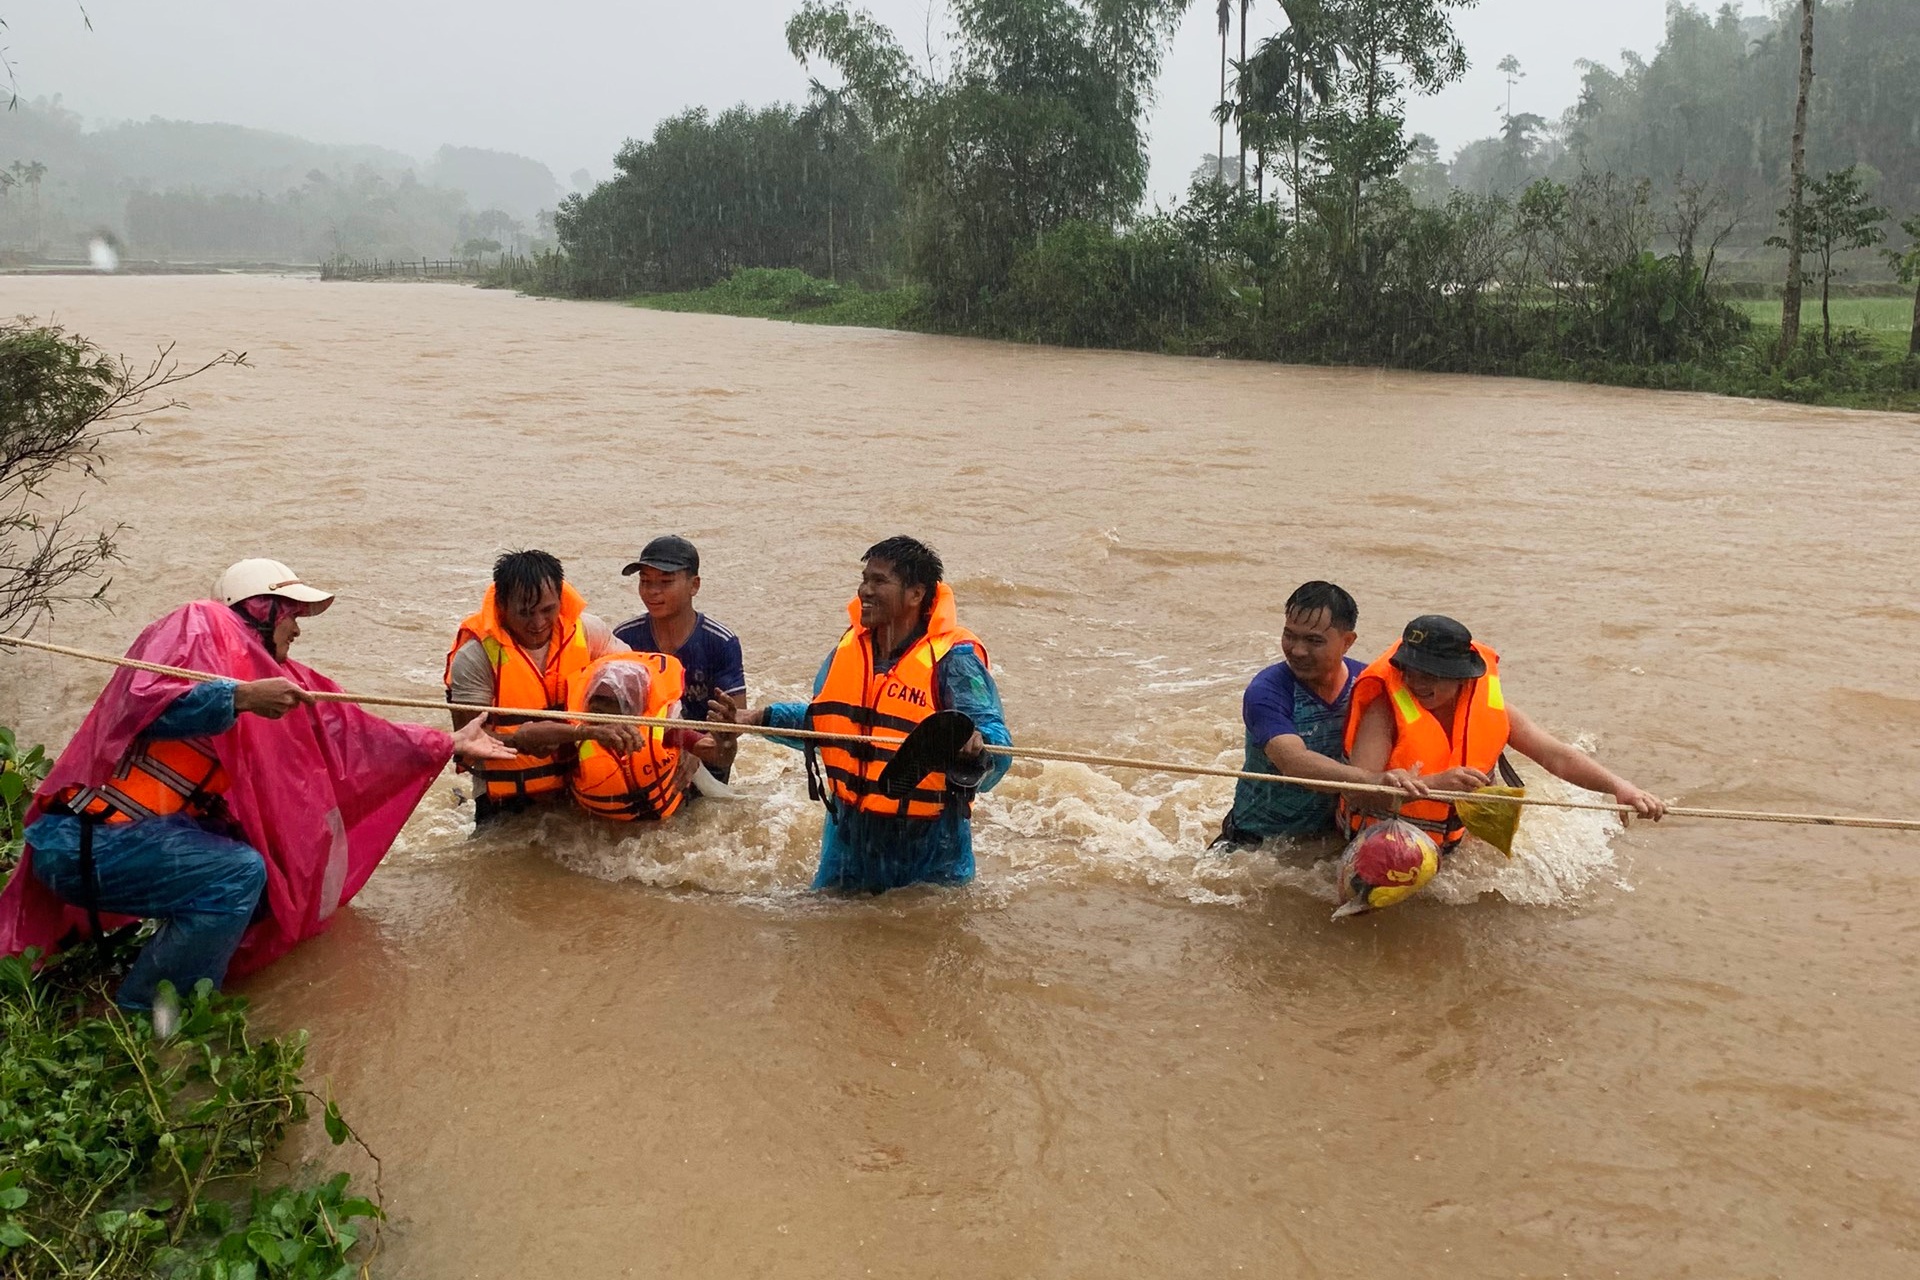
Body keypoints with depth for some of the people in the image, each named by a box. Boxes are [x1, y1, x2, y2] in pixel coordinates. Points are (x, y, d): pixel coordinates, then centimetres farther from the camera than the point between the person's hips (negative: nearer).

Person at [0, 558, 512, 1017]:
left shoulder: (266, 671, 13)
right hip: (82, 841, -9)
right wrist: (242, 697, -30)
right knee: (240, 874, -20)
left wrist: (450, 745, 17)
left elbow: (343, 731, 15)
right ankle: (139, 1017, -4)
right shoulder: (200, 624, -9)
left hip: (149, 826, 9)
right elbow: (142, 704, -25)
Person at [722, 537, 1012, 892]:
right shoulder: (849, 648, 2)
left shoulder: (953, 660, -18)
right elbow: (824, 720, 17)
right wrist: (762, 718, 11)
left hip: (927, 842, -6)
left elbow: (994, 740, -26)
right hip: (850, 833, 6)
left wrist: (975, 745, -48)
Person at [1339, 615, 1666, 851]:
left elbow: (1555, 755, -10)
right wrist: (1433, 784, -47)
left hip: (1456, 836, 4)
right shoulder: (1385, 709, -24)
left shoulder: (1487, 704, -9)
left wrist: (1619, 787, -25)